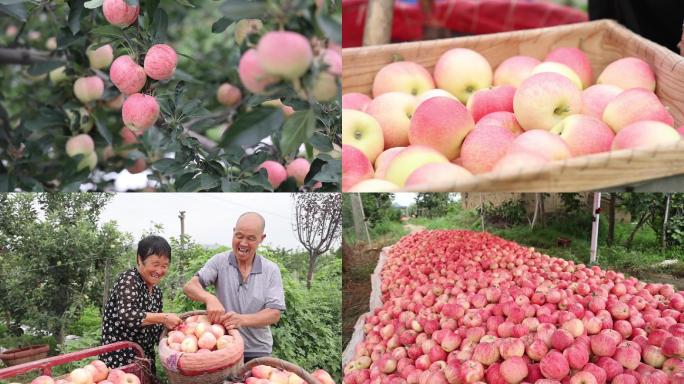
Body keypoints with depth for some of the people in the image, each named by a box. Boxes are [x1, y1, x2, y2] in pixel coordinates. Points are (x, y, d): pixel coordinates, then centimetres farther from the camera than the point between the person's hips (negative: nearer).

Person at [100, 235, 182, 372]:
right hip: (119, 362, -7)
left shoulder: (156, 292, 9)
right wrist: (164, 318, -25)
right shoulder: (129, 279, -12)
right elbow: (126, 316, -28)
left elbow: (155, 331, 12)